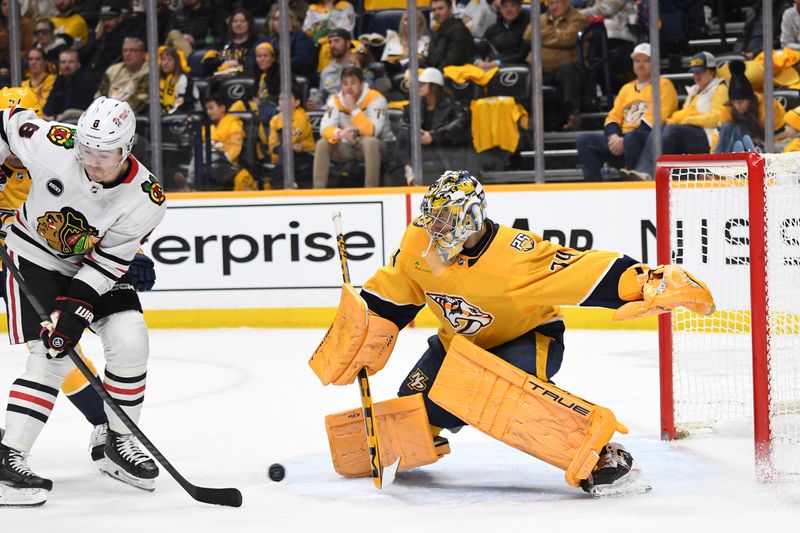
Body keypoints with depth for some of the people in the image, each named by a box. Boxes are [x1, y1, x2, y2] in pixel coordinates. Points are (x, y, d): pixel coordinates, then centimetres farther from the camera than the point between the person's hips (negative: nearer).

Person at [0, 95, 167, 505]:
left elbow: (111, 260, -21)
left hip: (93, 266, 3)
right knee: (53, 357, -17)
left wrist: (75, 306, -30)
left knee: (129, 340, -13)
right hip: (35, 256, -3)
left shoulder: (146, 199, -24)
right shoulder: (52, 145, -28)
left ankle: (119, 444, 6)